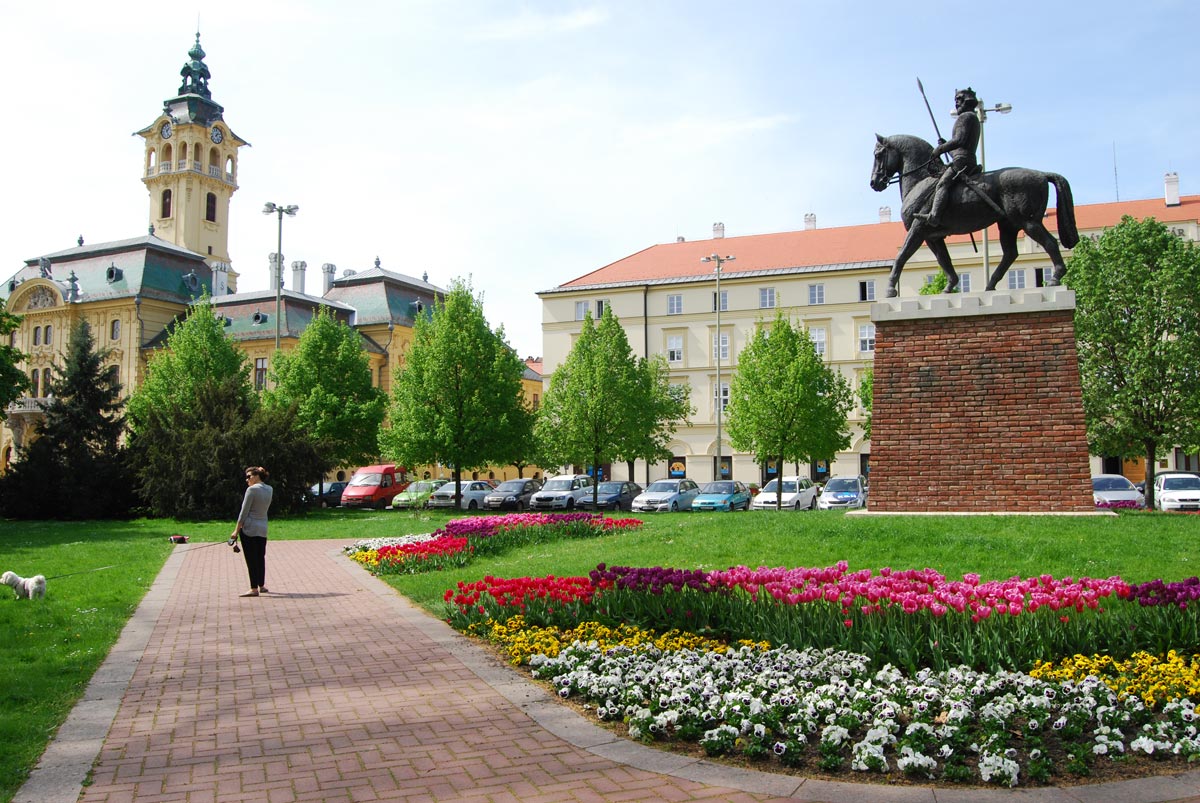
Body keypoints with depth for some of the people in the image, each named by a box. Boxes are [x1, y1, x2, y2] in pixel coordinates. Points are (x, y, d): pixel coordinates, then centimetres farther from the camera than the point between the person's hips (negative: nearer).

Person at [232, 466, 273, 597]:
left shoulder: (252, 489, -13)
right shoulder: (269, 490, 7)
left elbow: (244, 512, -12)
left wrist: (236, 530, -8)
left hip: (249, 528, -7)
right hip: (263, 528, 7)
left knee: (251, 559, -3)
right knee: (261, 557, 16)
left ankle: (254, 588, -2)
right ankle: (262, 586, 22)